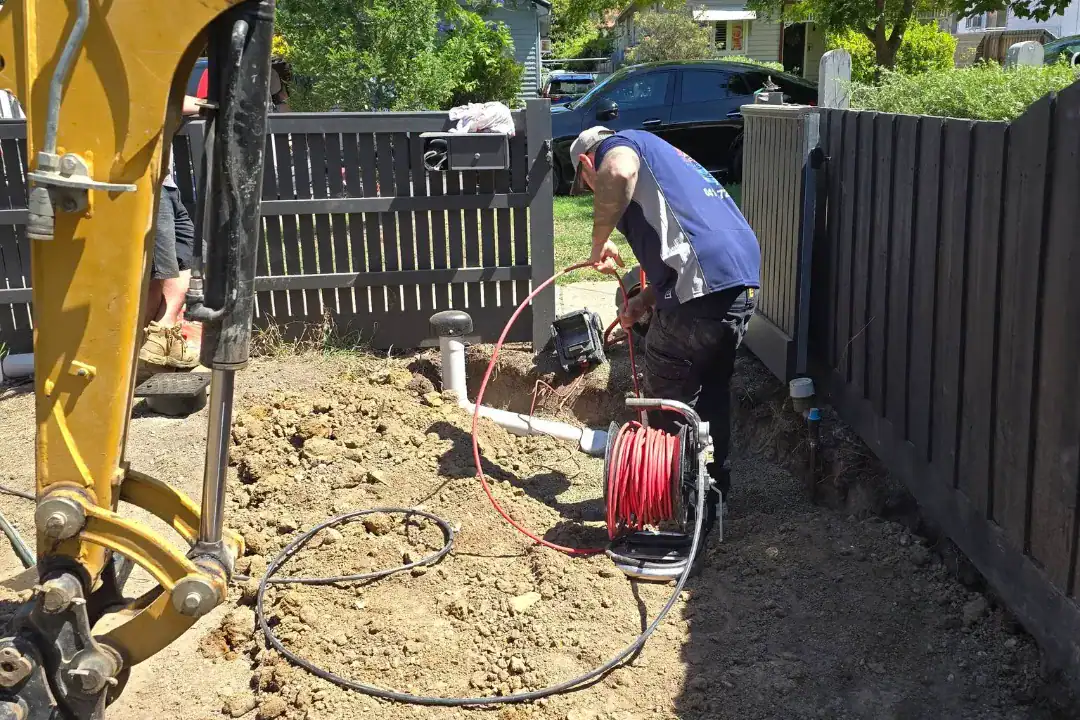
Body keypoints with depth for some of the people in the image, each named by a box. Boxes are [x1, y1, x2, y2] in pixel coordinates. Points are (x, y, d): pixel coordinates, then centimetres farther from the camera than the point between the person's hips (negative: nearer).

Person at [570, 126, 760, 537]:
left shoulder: (619, 144, 8)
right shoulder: (664, 163, 34)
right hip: (743, 279, 9)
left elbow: (619, 172, -20)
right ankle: (711, 493, 34)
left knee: (668, 404, 4)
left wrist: (599, 241, -9)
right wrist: (644, 301, 24)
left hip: (702, 284, -9)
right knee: (711, 392, 22)